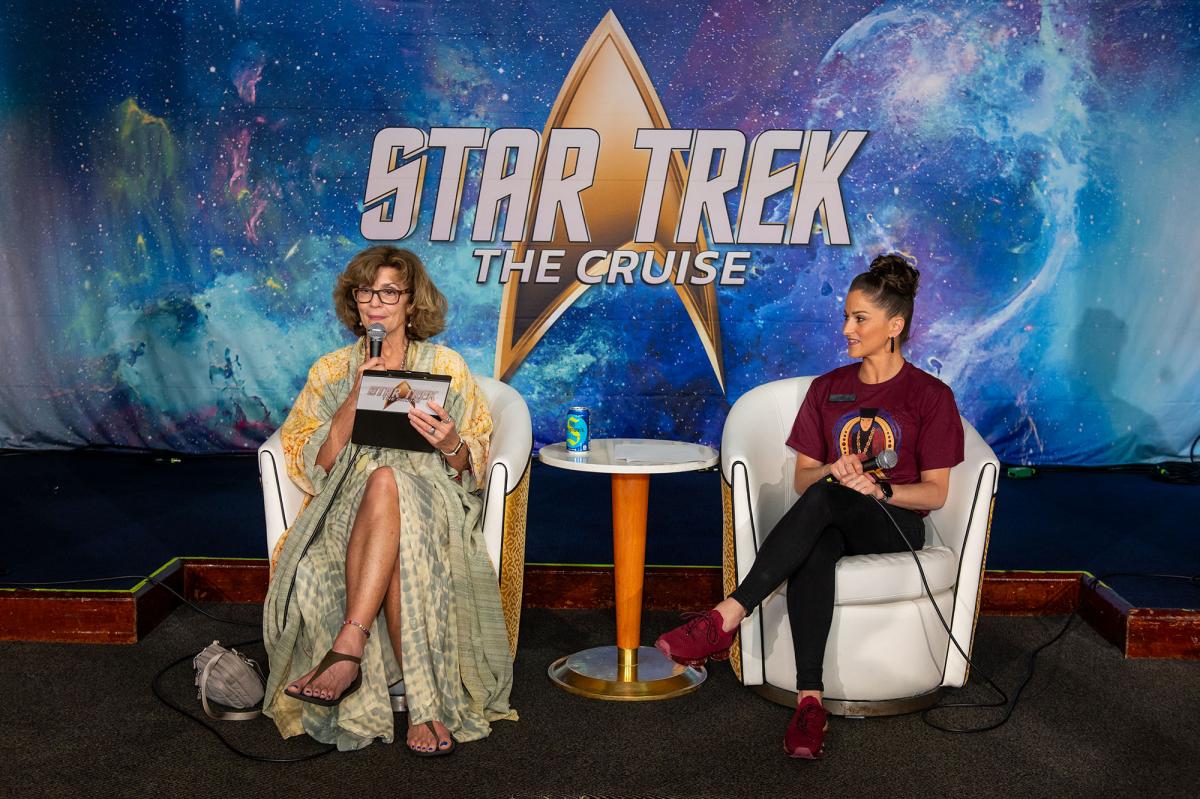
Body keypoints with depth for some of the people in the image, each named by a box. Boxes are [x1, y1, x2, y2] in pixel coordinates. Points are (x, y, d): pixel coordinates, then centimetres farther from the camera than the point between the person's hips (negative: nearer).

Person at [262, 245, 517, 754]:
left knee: (386, 481, -39)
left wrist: (450, 444, -17)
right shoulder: (330, 370, 17)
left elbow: (470, 471, 7)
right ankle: (425, 704, -41)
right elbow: (313, 466, 4)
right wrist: (355, 398, -9)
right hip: (347, 507, 1)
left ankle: (349, 645, -46)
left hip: (433, 503, -1)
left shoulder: (446, 366, 13)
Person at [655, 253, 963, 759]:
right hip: (830, 521, 3)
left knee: (823, 497, -37)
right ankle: (809, 701, -43)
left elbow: (935, 493, -1)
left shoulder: (930, 396, 2)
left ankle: (726, 619, -44)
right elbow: (802, 478, 10)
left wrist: (879, 490, -21)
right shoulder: (828, 389, 14)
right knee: (811, 551, -37)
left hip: (895, 525, -3)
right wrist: (832, 471, -14)